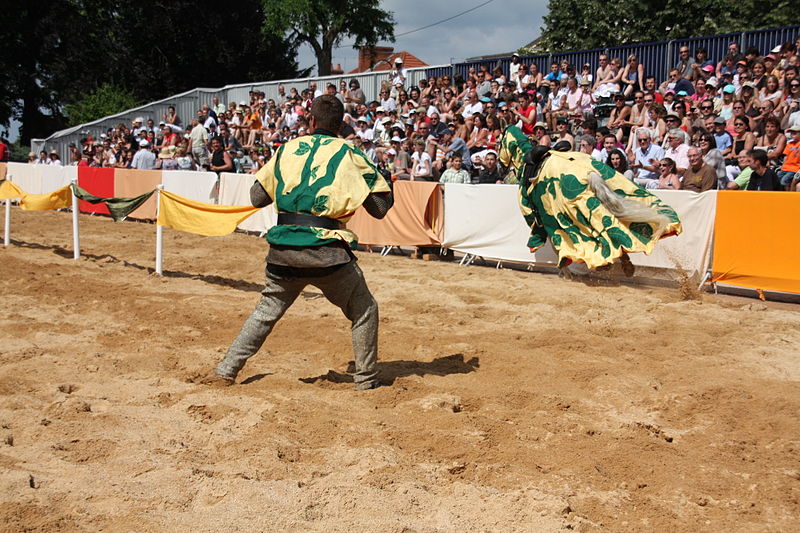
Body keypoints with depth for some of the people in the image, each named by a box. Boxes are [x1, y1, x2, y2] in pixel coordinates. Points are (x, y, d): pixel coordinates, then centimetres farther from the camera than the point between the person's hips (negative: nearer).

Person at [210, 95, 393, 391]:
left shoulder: (287, 149, 11)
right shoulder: (349, 155, 3)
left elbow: (257, 197, 15)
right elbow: (380, 207, 1)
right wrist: (385, 185, 22)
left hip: (283, 251, 4)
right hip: (326, 251, -3)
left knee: (266, 310, 22)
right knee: (364, 310, 15)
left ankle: (226, 371, 22)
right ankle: (366, 380, 15)